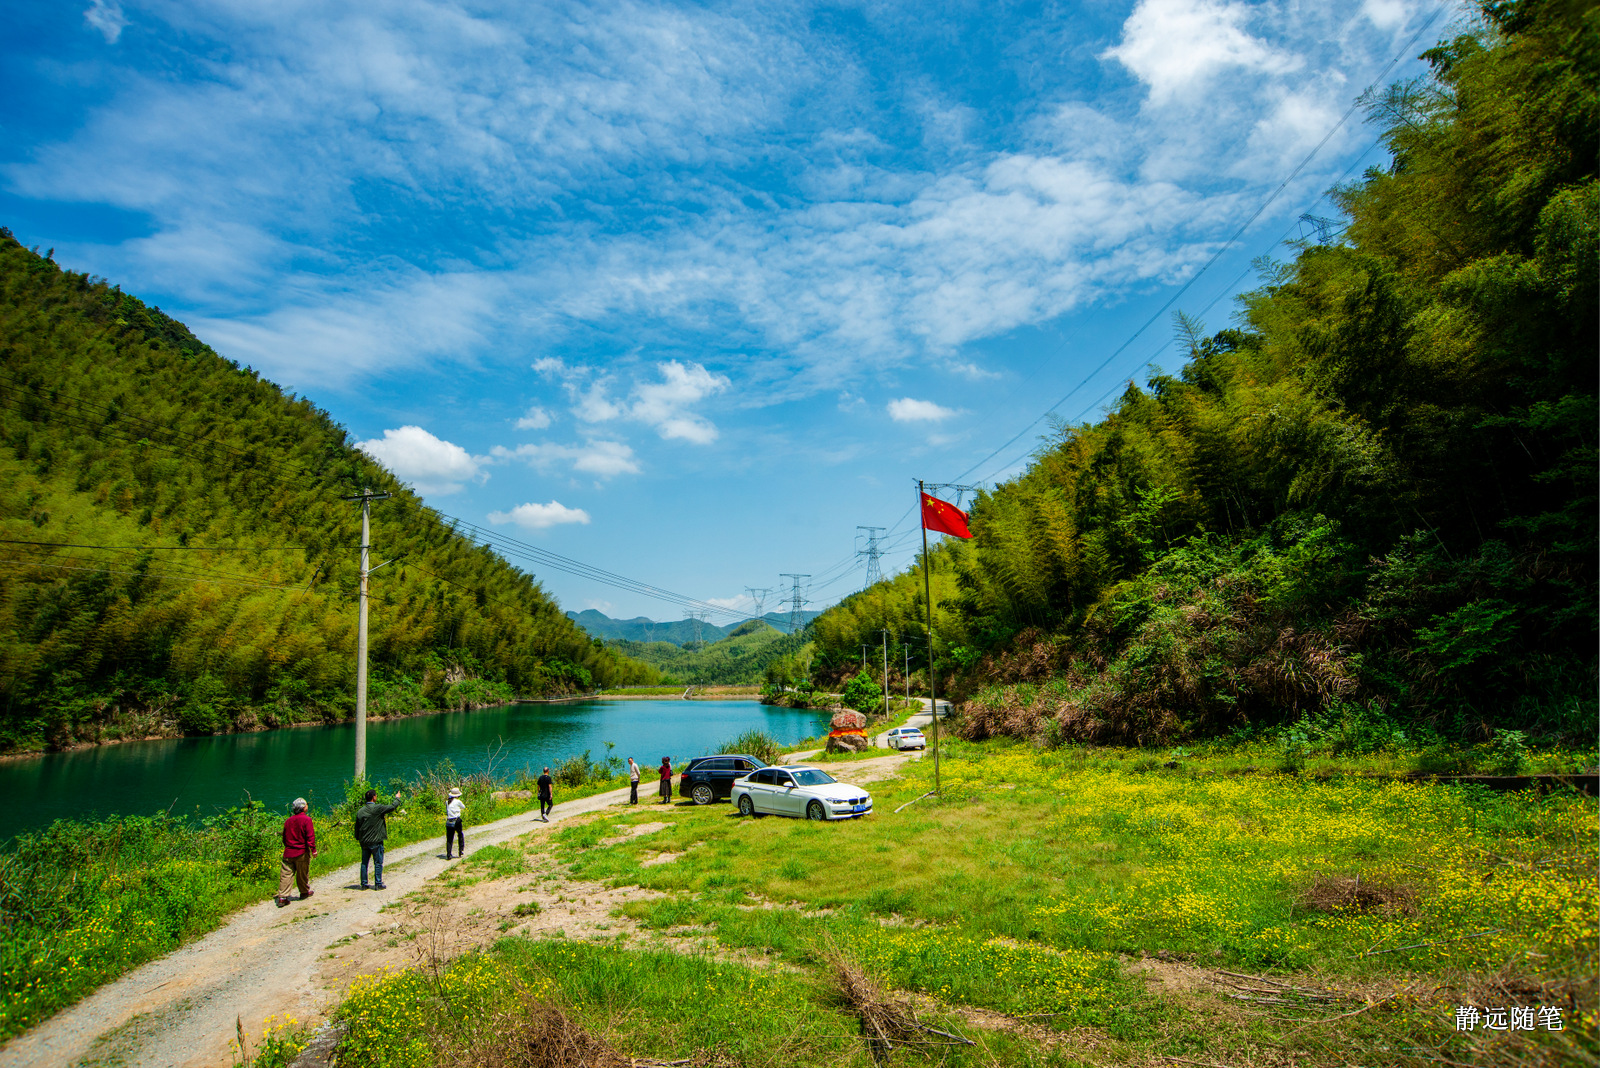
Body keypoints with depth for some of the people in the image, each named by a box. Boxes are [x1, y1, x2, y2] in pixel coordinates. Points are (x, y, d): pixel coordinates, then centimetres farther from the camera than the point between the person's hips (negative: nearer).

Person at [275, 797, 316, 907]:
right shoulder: (306, 819, -10)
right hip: (302, 853, -4)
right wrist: (313, 850, -11)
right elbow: (310, 836, -14)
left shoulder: (288, 821, 8)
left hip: (288, 853, 4)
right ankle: (305, 892, 26)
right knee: (303, 874, 11)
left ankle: (282, 897, -4)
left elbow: (284, 837, 16)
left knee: (286, 874, 1)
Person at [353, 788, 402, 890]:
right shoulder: (378, 808, -13)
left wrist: (358, 839, 20)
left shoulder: (360, 811, 4)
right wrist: (397, 798, 14)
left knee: (364, 863, 13)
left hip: (364, 842, 5)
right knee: (378, 863, 3)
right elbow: (392, 807, -5)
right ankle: (378, 884, 4)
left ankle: (363, 884, 16)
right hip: (376, 841, -5)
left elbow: (357, 827, 9)